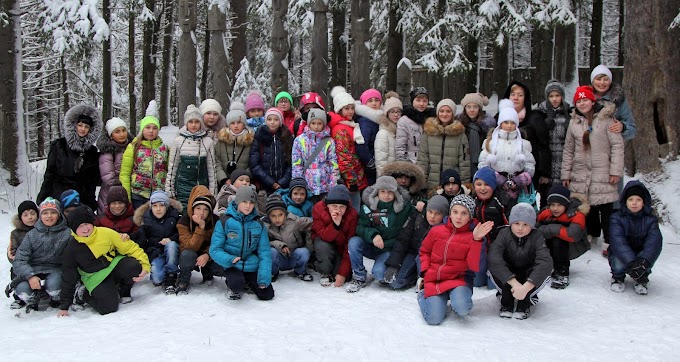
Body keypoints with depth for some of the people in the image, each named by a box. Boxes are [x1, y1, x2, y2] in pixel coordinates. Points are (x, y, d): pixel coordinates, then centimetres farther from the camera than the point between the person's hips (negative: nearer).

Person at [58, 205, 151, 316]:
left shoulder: (106, 233, -9)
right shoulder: (72, 248, -5)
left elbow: (129, 247, -4)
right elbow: (68, 278, 2)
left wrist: (144, 264, -18)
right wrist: (64, 306, 3)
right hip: (96, 278, -1)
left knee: (134, 268, -32)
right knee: (109, 306, -26)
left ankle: (123, 291, 2)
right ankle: (84, 294, 8)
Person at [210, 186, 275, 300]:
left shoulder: (259, 224, 3)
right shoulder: (224, 222, -6)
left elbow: (264, 252, 2)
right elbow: (215, 249, -7)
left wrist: (264, 276, -11)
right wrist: (229, 259, -26)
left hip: (252, 266, 3)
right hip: (232, 265, -3)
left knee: (267, 294, -10)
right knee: (237, 284, -33)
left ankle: (248, 282, 21)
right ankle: (234, 286, 6)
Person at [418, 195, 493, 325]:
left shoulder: (472, 236, -3)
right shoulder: (436, 231, 3)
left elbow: (474, 266, -13)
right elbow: (425, 251, 20)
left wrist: (477, 239, -22)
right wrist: (425, 271, 4)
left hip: (458, 279, -1)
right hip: (433, 280, 1)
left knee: (462, 309, -32)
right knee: (434, 319, -17)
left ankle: (458, 296, 6)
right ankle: (423, 295, 17)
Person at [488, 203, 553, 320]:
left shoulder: (537, 237, -21)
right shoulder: (504, 234, -20)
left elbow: (545, 262, -37)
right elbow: (494, 257, -36)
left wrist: (526, 287, -50)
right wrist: (514, 283, -47)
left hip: (530, 280, 0)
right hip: (507, 280, 0)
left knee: (545, 271, -30)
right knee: (493, 267, -29)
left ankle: (524, 303, -8)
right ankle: (507, 302, -8)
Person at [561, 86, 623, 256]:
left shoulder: (606, 119, -1)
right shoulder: (574, 123, 12)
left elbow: (617, 145, -4)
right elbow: (568, 150, 16)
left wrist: (616, 171, -10)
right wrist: (566, 174, 13)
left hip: (602, 174, -4)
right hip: (580, 174, 4)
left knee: (606, 208, -4)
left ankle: (609, 242, 2)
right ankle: (591, 235, 24)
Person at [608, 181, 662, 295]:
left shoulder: (650, 219, -7)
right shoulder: (617, 218, -12)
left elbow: (654, 241, -24)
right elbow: (618, 241, -28)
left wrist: (644, 261, -44)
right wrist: (631, 262, -45)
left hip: (640, 255, 1)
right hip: (622, 255, -1)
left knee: (651, 251, -29)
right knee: (618, 263, -33)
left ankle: (641, 280, -1)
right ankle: (618, 277, 5)